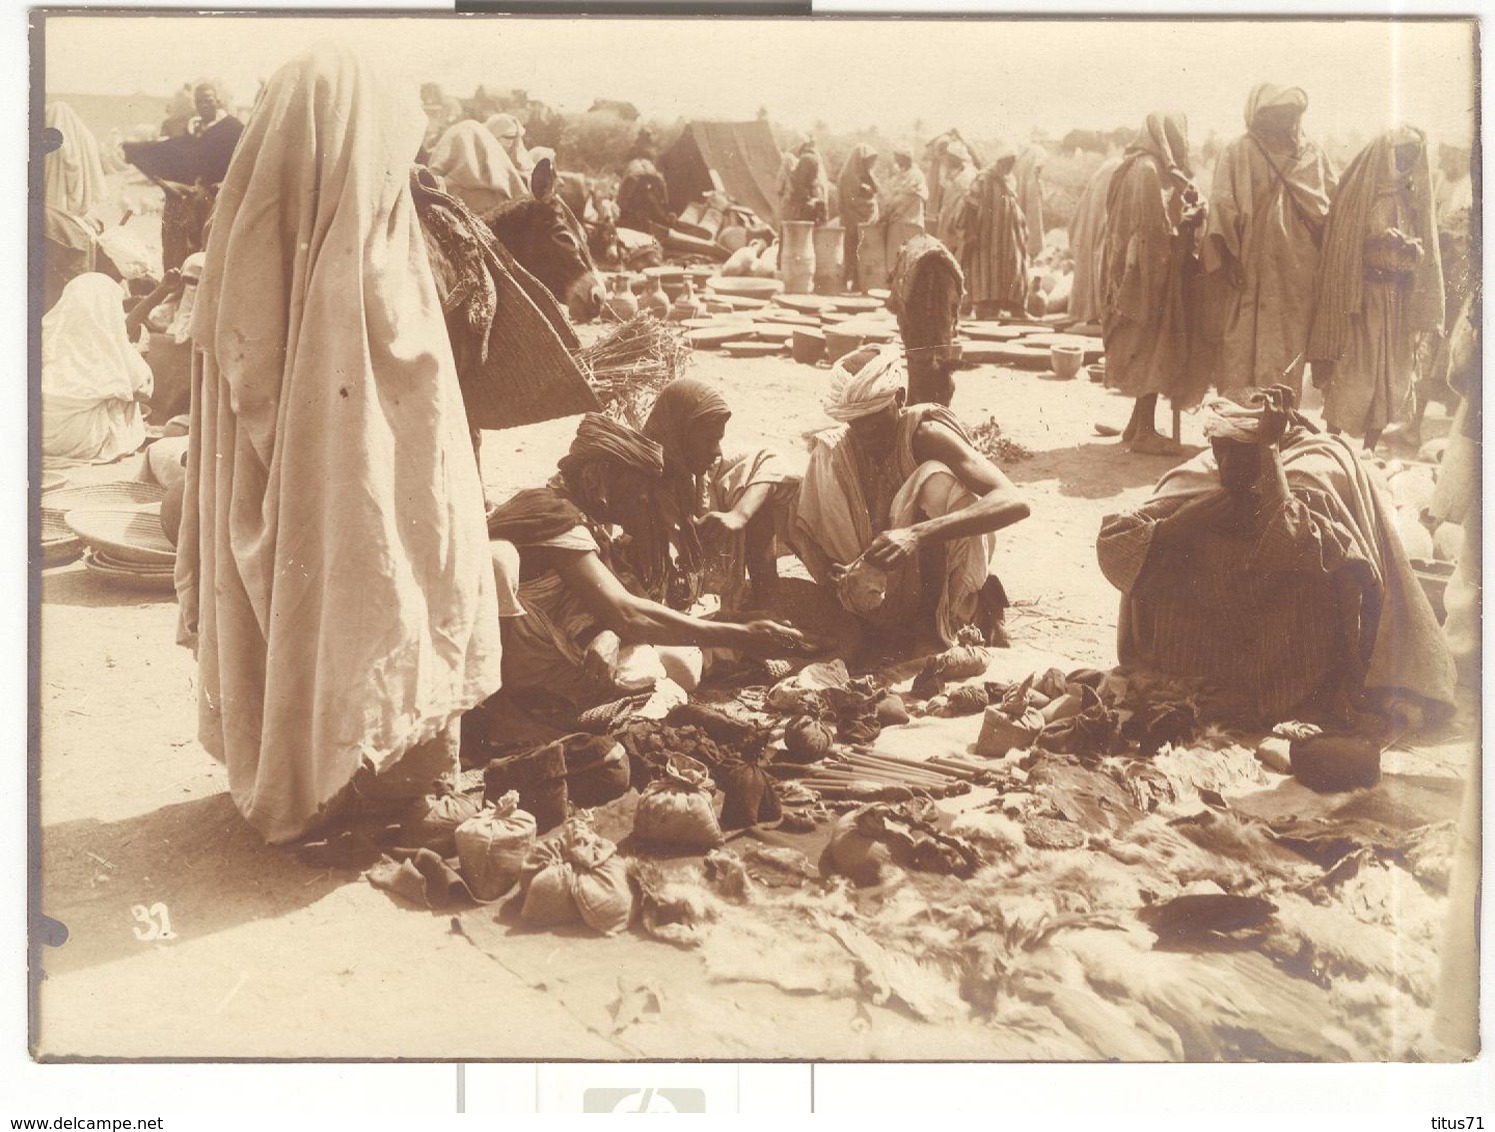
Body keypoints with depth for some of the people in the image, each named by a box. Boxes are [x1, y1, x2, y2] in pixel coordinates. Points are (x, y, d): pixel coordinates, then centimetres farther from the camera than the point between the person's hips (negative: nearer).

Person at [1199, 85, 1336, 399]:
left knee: (1289, 355, 3)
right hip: (1248, 272, -3)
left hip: (1296, 275, 3)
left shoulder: (1313, 155, 12)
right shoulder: (1237, 153, 1)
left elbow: (1335, 206, 12)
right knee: (1241, 354, -4)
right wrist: (1228, 257, -14)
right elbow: (1222, 208, -6)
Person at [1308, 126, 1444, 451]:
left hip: (1399, 299, 5)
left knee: (1392, 373, 7)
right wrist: (1381, 241, -19)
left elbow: (1423, 249, 12)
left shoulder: (1412, 195, 11)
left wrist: (1411, 247, -9)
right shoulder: (1360, 191, -3)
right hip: (1363, 296, -5)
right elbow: (1345, 247, -6)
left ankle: (1370, 448, 16)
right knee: (1352, 372, -6)